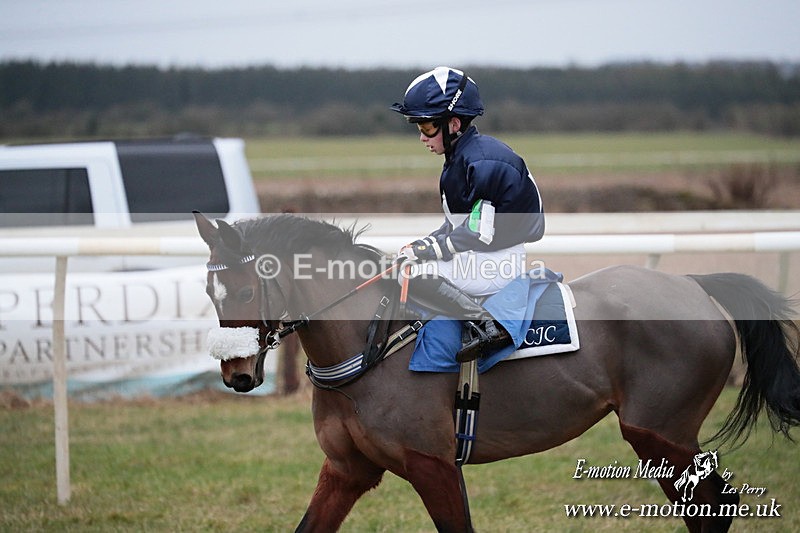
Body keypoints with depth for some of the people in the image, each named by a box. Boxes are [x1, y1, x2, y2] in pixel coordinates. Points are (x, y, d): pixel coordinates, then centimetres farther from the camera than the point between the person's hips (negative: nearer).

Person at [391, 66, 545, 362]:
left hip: (500, 262, -11)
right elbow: (456, 225, 15)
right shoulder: (461, 155, 11)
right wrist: (420, 245, 2)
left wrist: (426, 249, -16)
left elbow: (480, 235, -21)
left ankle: (486, 323, -18)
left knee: (411, 273, -20)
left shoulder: (484, 162, -20)